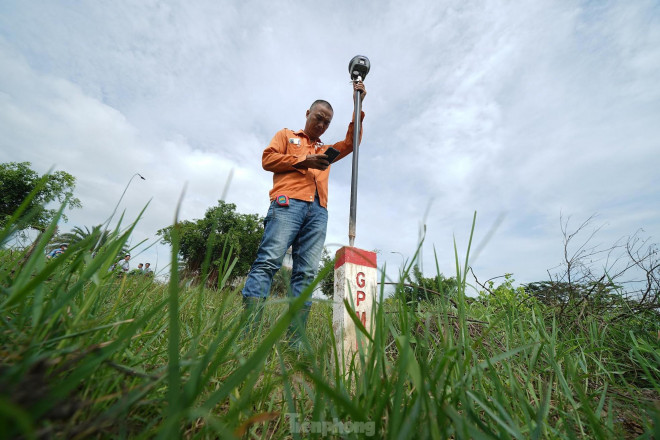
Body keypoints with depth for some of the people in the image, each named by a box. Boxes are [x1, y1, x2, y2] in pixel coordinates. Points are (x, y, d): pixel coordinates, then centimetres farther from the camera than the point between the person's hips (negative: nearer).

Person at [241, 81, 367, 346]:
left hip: (318, 211, 4)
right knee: (269, 261, -18)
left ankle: (295, 342, -9)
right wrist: (303, 161, 1)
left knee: (306, 273, -8)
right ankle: (245, 332, -18)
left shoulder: (325, 151, 36)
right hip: (288, 203, -3)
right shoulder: (286, 135, 26)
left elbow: (351, 142, 27)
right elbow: (268, 158, 10)